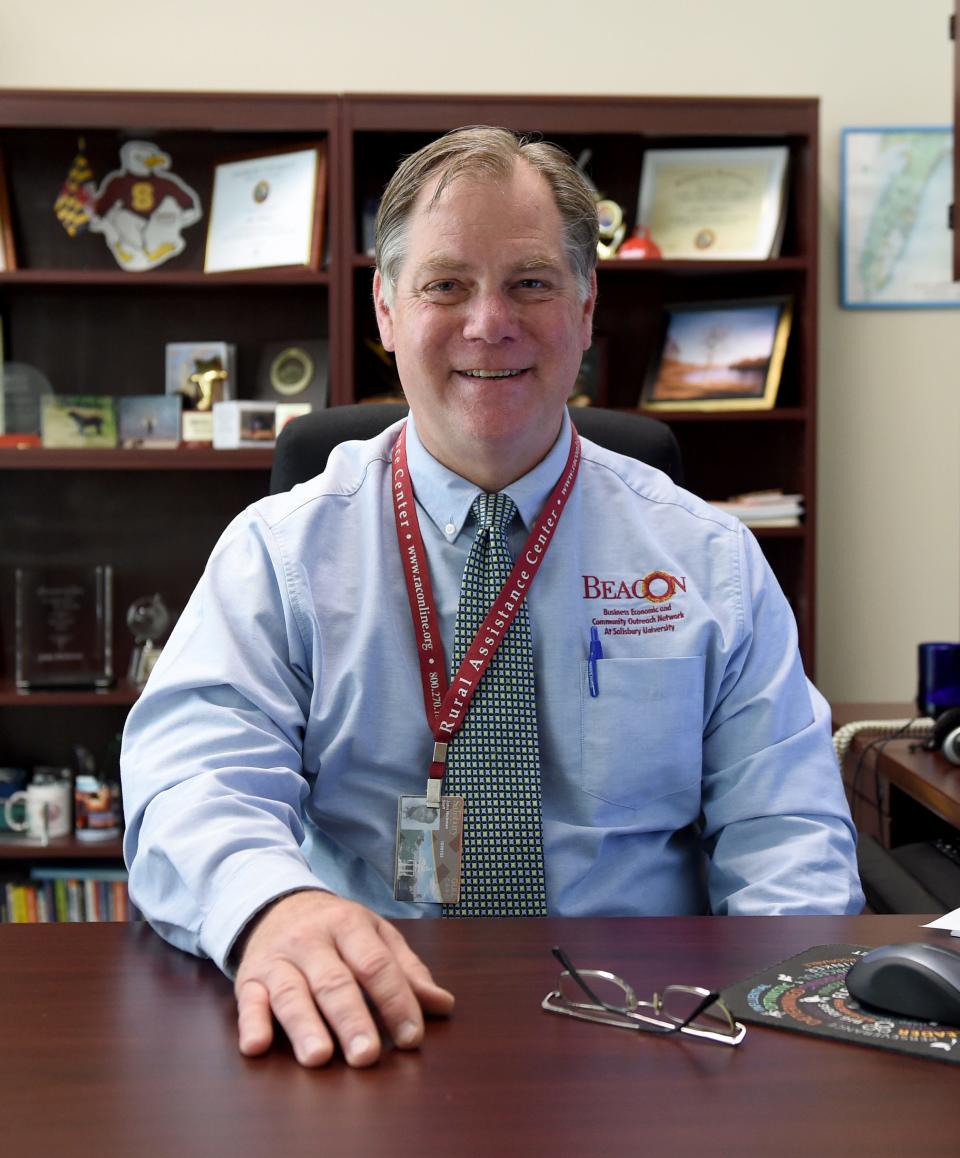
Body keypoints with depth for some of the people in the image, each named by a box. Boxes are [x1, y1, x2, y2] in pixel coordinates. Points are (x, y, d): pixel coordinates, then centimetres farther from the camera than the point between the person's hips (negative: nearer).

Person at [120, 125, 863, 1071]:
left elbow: (786, 828, 3)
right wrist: (273, 908, -33)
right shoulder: (278, 551, 3)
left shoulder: (710, 560, 7)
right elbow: (193, 781, -10)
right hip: (368, 1030, -1)